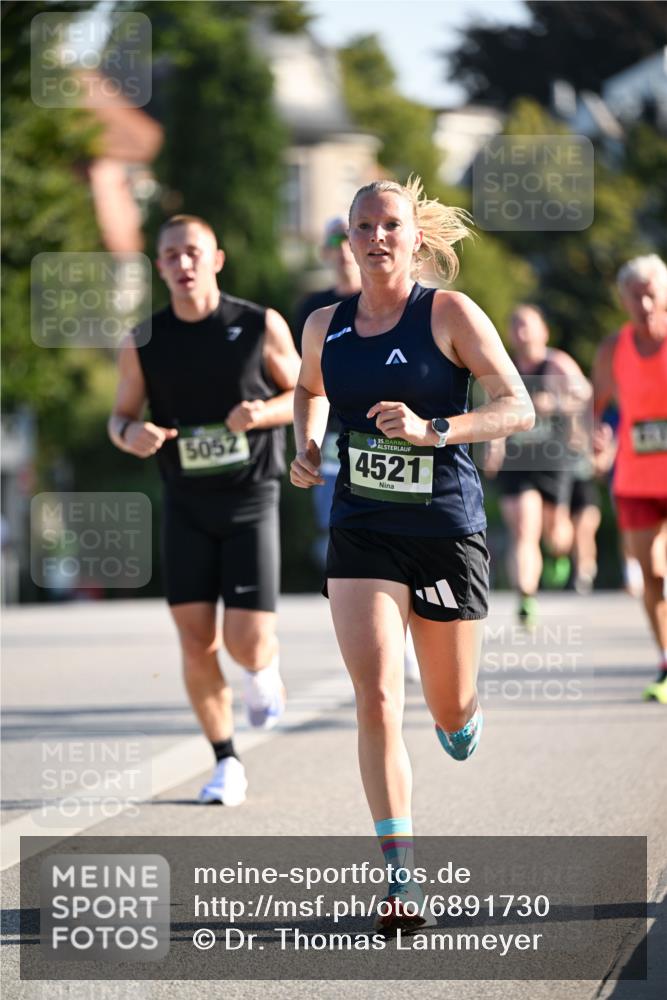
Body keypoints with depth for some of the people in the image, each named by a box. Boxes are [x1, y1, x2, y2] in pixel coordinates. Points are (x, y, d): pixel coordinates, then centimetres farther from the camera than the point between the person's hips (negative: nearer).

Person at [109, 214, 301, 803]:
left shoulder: (261, 327, -5)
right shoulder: (143, 343, 0)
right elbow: (121, 414, 11)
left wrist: (263, 412, -17)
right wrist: (130, 434, -14)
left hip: (250, 500, -2)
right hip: (185, 506, 2)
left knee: (247, 642, -10)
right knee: (196, 642, -2)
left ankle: (265, 668, 28)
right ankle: (226, 764, 13)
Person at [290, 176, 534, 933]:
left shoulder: (450, 315, -7)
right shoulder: (326, 327, 4)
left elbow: (518, 407, -11)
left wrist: (432, 429, -25)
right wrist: (306, 448, 6)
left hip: (446, 528, -1)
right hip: (361, 534, 1)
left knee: (449, 709, 12)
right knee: (377, 702, -14)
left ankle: (463, 715, 53)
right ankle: (400, 880, -12)